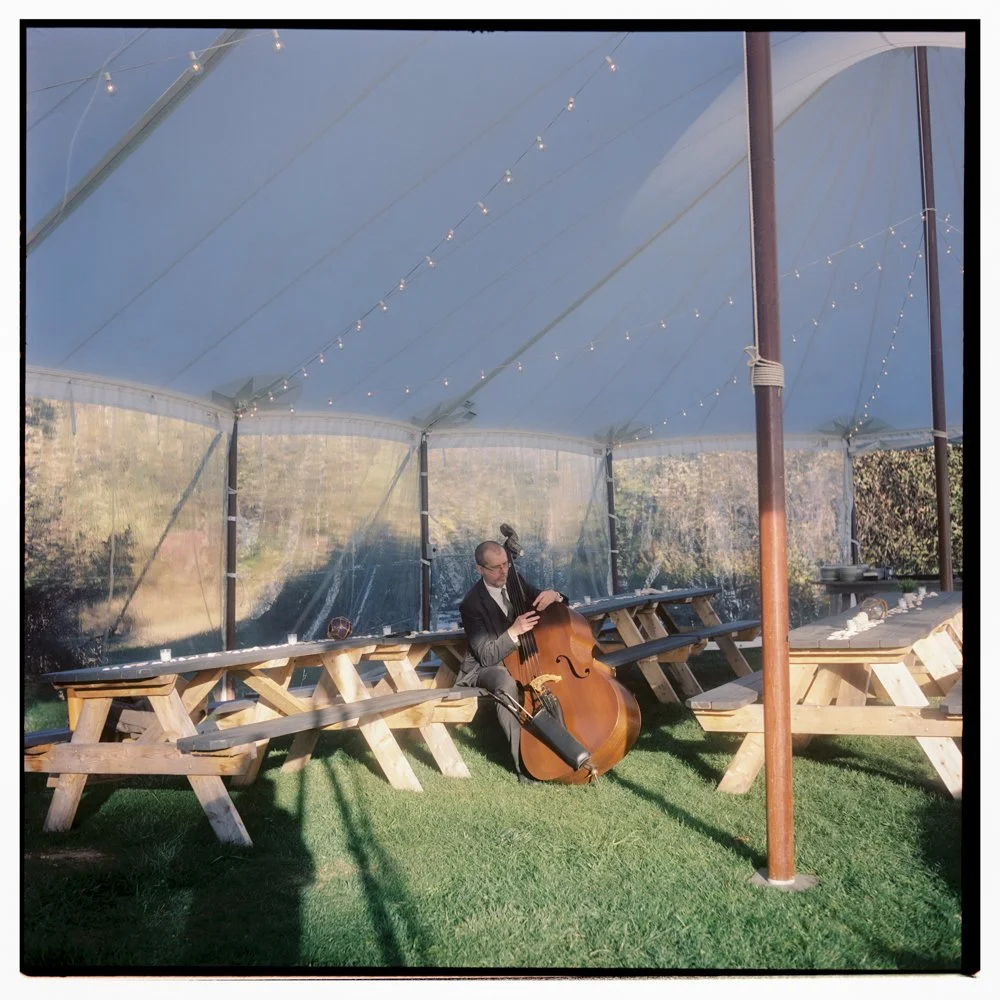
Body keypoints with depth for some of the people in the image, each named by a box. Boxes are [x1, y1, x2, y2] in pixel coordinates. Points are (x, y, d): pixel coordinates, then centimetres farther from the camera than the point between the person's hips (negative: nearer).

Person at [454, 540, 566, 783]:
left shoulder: (514, 579, -3)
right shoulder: (472, 604, -19)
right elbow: (487, 656, -21)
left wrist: (553, 596, -18)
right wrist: (513, 632, -36)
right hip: (486, 667, -6)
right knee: (507, 683, -39)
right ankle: (523, 761, -31)